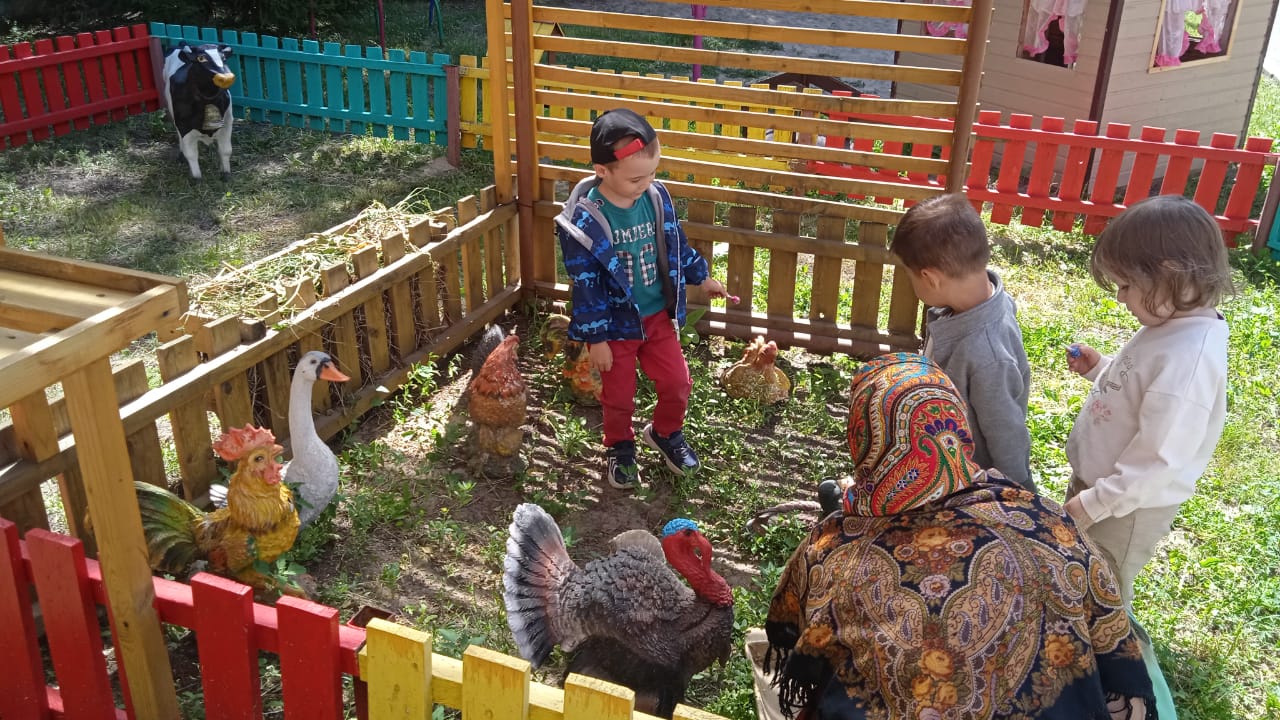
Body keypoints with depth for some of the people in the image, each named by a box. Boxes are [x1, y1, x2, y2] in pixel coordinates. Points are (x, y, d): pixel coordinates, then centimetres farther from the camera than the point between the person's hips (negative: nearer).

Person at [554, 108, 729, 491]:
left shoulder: (657, 196, -10)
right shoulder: (584, 221, -25)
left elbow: (676, 243, 9)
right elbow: (586, 287, -19)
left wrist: (702, 277, 20)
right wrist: (597, 339, -15)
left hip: (658, 316, 4)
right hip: (615, 324, -4)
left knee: (677, 383, 13)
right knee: (619, 397, 13)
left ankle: (665, 433, 43)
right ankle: (620, 449, 41)